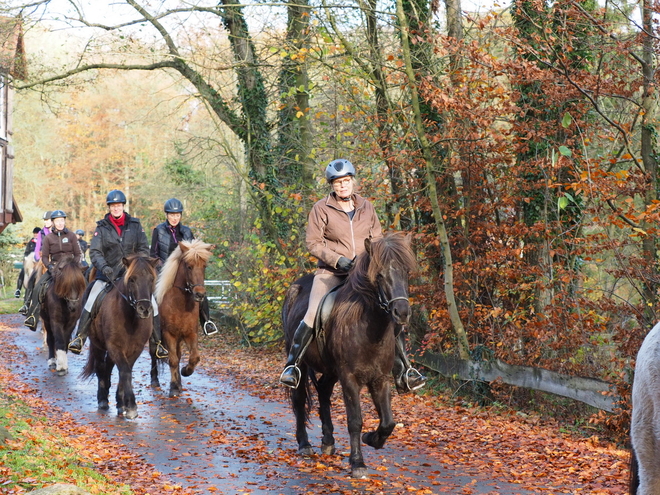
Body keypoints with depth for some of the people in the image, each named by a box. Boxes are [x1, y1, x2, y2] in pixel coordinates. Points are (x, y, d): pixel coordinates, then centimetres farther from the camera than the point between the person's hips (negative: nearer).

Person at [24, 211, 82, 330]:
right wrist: (50, 266, -14)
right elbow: (44, 257, 5)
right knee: (38, 287, -17)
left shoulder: (71, 236, 5)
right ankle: (32, 318, -14)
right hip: (54, 267, 1)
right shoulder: (48, 238, 6)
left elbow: (78, 254, 6)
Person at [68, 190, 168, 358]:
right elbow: (94, 252, -6)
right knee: (91, 303, -17)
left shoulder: (135, 225, 5)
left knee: (151, 304, -8)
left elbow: (144, 249, 5)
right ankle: (79, 338, -7)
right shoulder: (102, 228, 2)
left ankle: (157, 343, 3)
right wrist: (103, 267, -24)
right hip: (108, 273, -1)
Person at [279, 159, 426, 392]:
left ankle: (403, 372, 3)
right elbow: (313, 243, -4)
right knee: (313, 315, -22)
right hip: (331, 272, -3)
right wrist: (337, 259, -17)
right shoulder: (321, 209, -2)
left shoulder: (366, 207, 8)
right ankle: (292, 365, -8)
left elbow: (377, 238, 15)